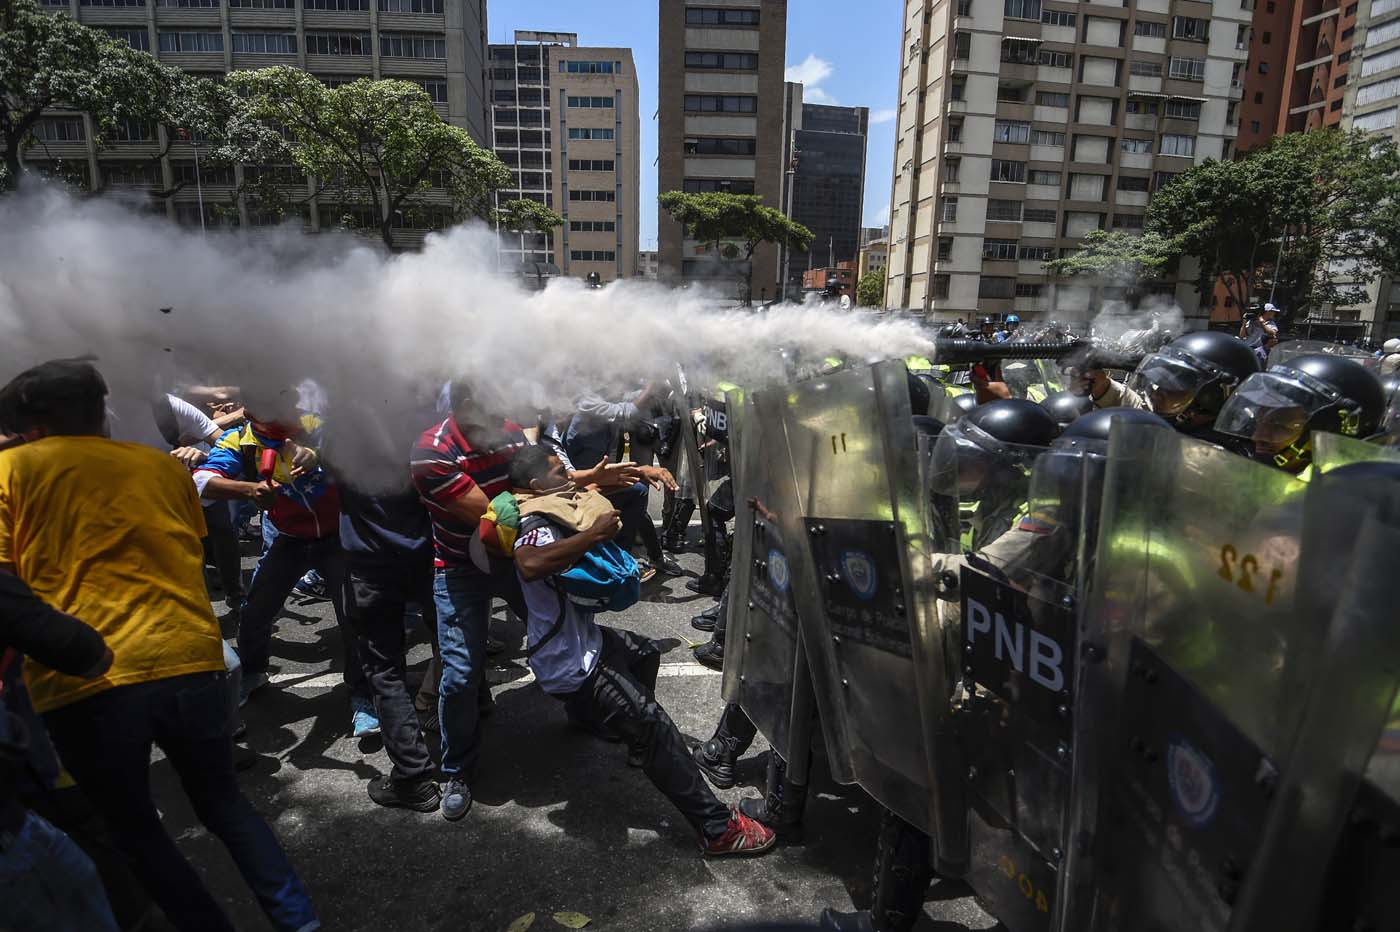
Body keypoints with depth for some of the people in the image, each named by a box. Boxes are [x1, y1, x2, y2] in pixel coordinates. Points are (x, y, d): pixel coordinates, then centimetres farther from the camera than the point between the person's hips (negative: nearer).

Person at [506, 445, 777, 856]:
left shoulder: (546, 519, 6)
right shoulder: (538, 528, -26)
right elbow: (529, 564, -50)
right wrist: (594, 534, -42)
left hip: (581, 638, 11)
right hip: (571, 665, -11)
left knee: (645, 653, 32)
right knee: (655, 730, -11)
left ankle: (589, 713, 52)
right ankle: (719, 829, -4)